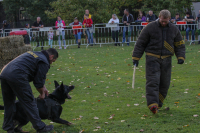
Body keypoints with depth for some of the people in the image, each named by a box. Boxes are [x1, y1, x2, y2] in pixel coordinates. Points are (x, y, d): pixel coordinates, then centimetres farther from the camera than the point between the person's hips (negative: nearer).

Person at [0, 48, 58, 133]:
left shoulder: (33, 54, 30)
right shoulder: (44, 63, 2)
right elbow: (38, 82, 3)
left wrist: (43, 87, 42)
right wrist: (42, 93, 20)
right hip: (16, 77, -9)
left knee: (8, 103, 19)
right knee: (29, 103, 1)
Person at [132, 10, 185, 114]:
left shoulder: (174, 29, 7)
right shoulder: (150, 27, -2)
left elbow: (180, 45, 15)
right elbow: (140, 43, 1)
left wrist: (180, 57, -1)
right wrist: (136, 58, -2)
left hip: (166, 59, 4)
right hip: (152, 58, -3)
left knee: (165, 83, 6)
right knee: (153, 81, -15)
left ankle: (159, 102, 24)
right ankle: (153, 104, -23)